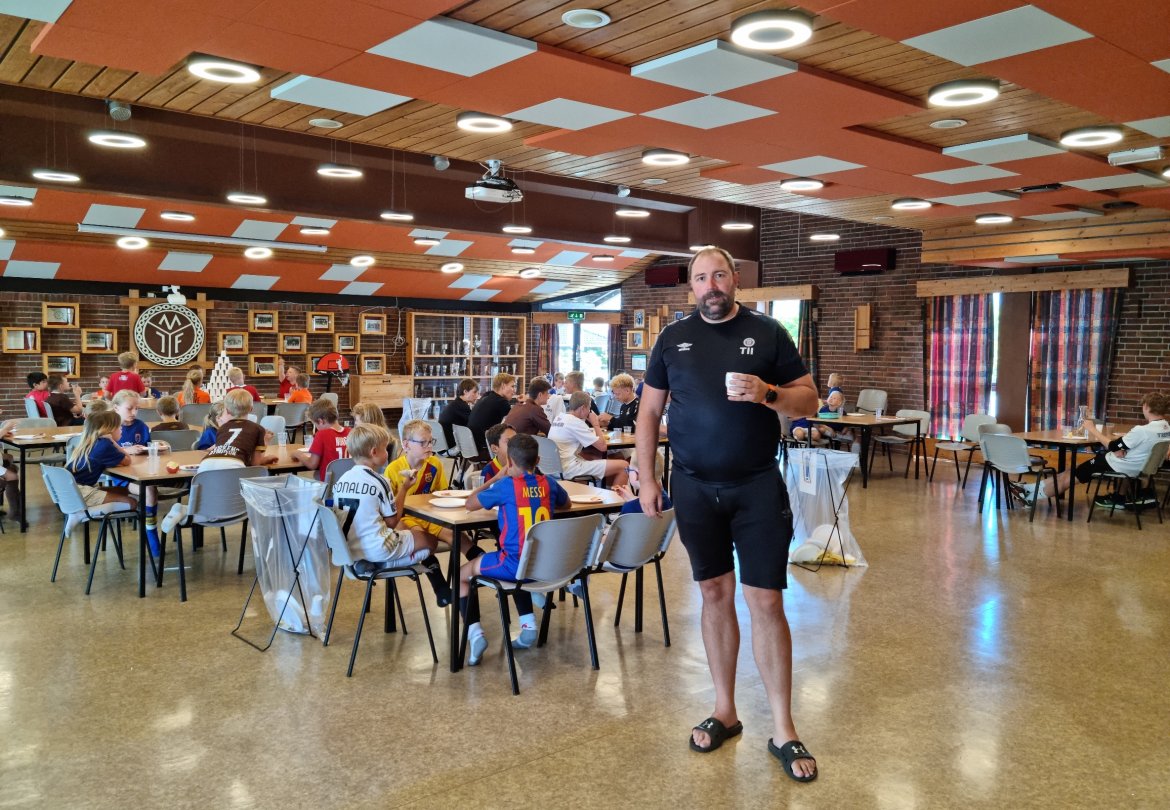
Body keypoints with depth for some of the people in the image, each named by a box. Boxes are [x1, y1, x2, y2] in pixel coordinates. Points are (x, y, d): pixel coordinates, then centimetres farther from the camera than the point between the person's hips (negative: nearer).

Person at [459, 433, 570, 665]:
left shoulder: (506, 486, -11)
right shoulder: (549, 484, 2)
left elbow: (469, 504, 2)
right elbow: (566, 504, 24)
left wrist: (497, 479, 10)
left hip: (515, 564, -5)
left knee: (462, 574, 15)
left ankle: (475, 632, 0)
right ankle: (529, 624, 28)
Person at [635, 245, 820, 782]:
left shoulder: (767, 333, 0)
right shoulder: (673, 337, 5)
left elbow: (809, 399, 2)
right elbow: (649, 410, 9)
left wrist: (768, 393, -18)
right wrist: (646, 477, 2)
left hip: (758, 486, -2)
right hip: (694, 487, 2)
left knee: (766, 601, -1)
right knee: (715, 593, 11)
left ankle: (783, 729, 12)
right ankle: (724, 711, 26)